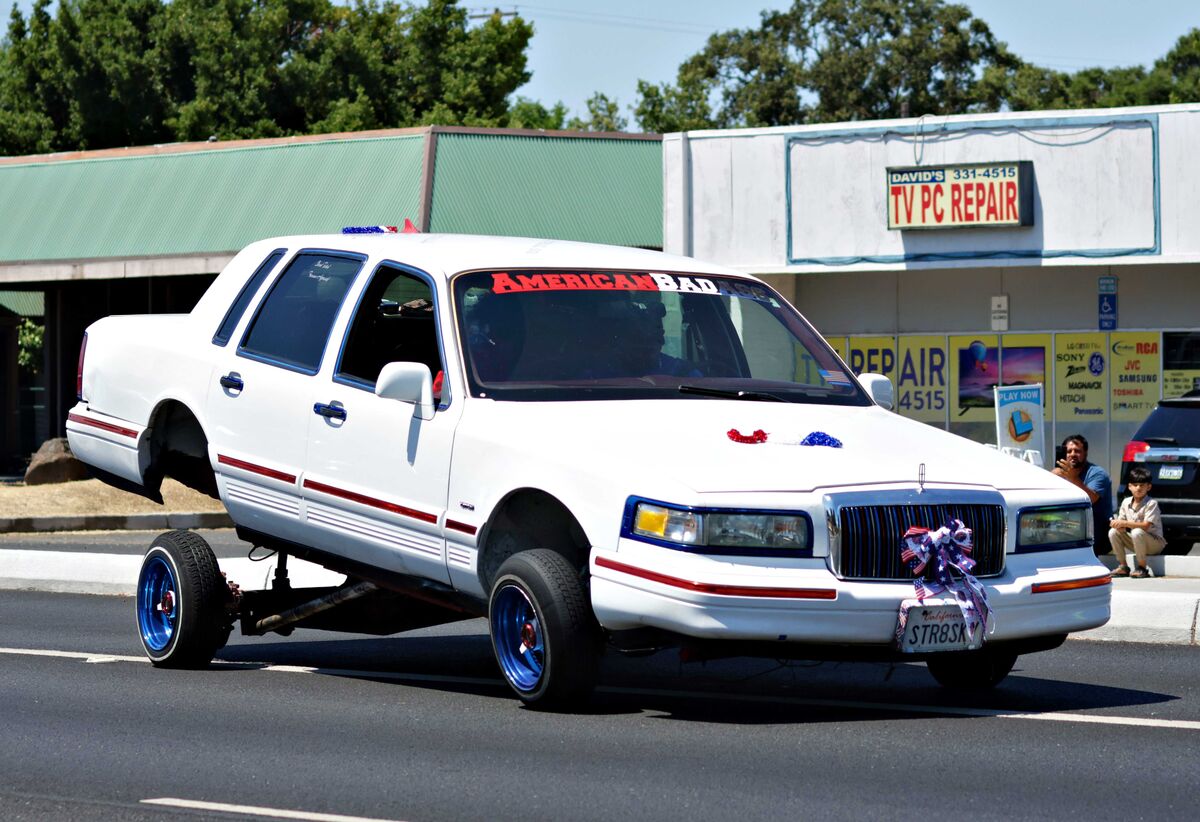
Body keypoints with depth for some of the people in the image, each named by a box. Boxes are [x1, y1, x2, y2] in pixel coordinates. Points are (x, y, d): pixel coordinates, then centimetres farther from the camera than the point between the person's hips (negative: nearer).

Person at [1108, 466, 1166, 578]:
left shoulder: (1152, 503, -17)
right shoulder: (1126, 502, 2)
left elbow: (1146, 526, -25)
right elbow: (1121, 521, 3)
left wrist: (1124, 523, -29)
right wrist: (1118, 524, -22)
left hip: (1155, 542, -6)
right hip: (1136, 543, 6)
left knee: (1137, 532, -35)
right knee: (1113, 532, -12)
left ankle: (1142, 568, -21)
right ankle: (1123, 567, -4)